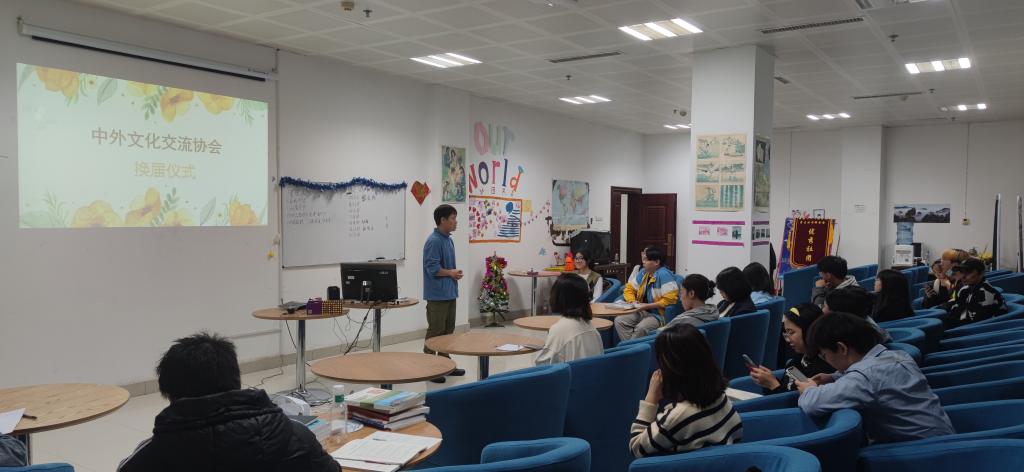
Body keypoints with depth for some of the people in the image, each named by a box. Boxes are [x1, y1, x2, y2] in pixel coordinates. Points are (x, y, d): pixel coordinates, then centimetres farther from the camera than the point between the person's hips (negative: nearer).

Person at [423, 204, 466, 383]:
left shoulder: (448, 240, 12)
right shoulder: (433, 241, -16)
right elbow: (432, 268, -21)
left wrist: (455, 273, 2)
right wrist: (450, 273, -10)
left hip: (449, 292, 9)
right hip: (437, 294, -9)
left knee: (448, 330, 15)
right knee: (435, 332, -4)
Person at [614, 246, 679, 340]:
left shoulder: (664, 274, -15)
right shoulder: (642, 273, 9)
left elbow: (670, 299, -22)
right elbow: (629, 289, 19)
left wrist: (647, 306, -20)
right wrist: (632, 301, -4)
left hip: (658, 315, -8)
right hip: (642, 311, 8)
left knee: (640, 328, -34)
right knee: (619, 320, -13)